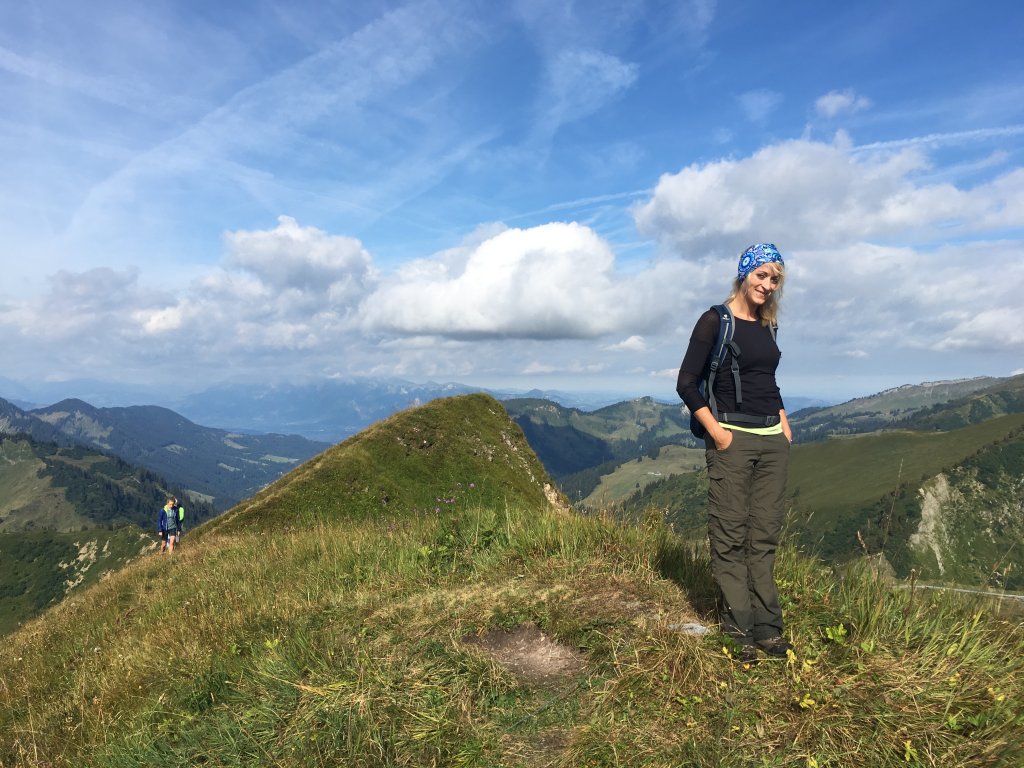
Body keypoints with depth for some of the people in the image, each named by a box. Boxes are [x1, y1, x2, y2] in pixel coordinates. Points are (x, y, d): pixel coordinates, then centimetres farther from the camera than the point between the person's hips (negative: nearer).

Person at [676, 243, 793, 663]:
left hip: (772, 441, 7)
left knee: (765, 537, 9)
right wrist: (717, 433, -14)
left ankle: (767, 628, 17)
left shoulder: (766, 326, 15)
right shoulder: (715, 321, -4)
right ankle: (739, 632, 6)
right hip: (732, 439, -6)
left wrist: (784, 424, 12)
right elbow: (686, 383, -9)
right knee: (730, 538, -3)